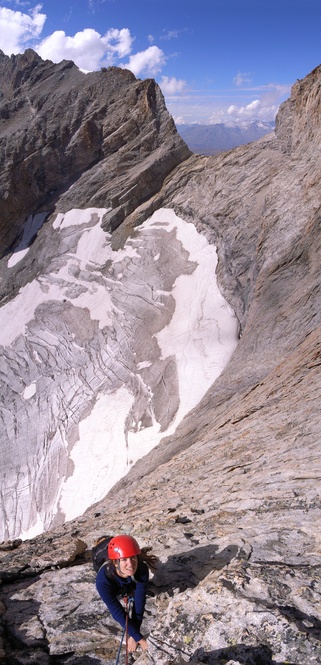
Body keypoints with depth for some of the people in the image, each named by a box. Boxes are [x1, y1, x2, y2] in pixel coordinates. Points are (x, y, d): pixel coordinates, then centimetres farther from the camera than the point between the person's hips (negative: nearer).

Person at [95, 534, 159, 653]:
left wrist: (133, 636, -35)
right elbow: (117, 612, -41)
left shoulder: (142, 569, -42)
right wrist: (140, 639, -40)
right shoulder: (103, 580, -46)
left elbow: (139, 603, -34)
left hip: (131, 585, 0)